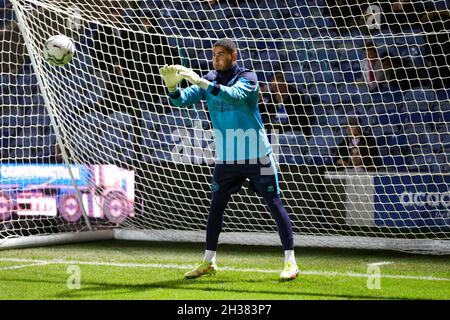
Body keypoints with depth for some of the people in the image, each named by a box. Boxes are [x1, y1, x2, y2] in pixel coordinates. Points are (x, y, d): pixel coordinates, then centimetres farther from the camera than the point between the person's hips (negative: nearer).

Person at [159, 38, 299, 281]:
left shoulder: (247, 77, -11)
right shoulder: (210, 79, 4)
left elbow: (234, 95, -32)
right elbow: (182, 99, -7)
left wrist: (202, 83, -42)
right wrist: (172, 86, -29)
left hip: (257, 156, -5)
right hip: (226, 158, 5)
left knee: (274, 204, -4)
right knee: (216, 206, 7)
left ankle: (290, 261, -1)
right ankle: (208, 262, 18)